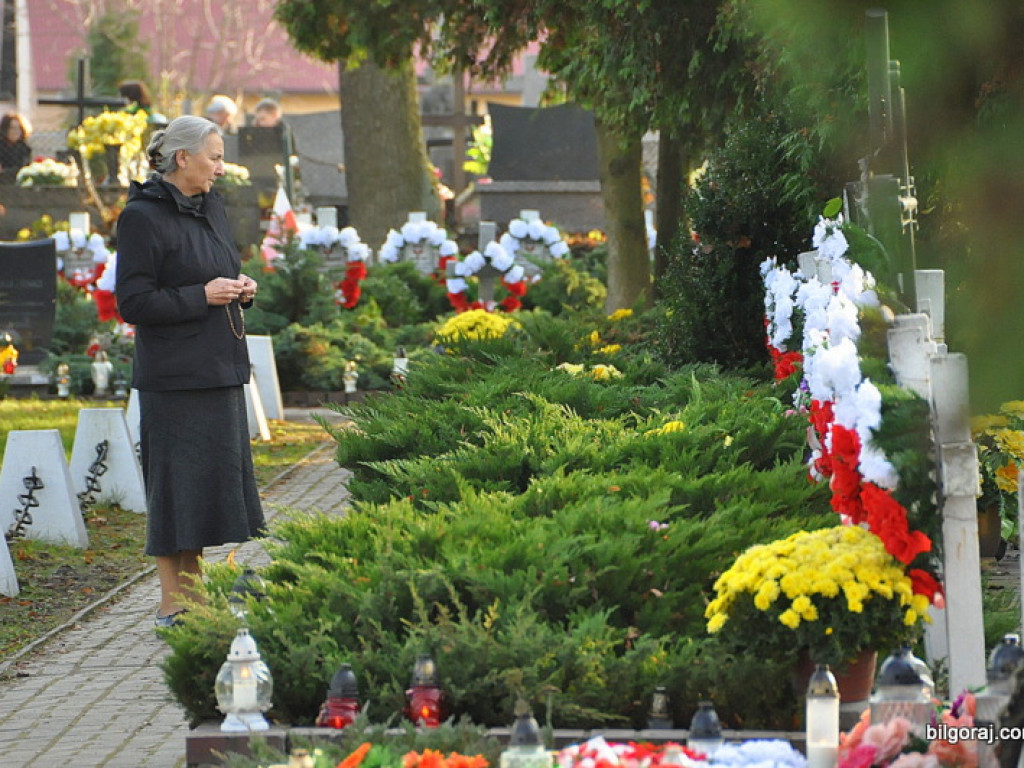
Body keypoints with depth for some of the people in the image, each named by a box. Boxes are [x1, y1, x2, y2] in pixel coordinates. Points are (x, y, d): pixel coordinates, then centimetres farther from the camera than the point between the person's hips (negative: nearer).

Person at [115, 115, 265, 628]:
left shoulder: (211, 208, 13)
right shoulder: (141, 218, -11)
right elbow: (133, 303, -14)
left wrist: (240, 290, 4)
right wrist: (202, 296, -18)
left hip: (220, 370, 8)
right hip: (174, 373, -8)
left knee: (213, 480, 10)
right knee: (176, 483, -5)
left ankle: (193, 593, 18)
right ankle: (172, 603, 1)